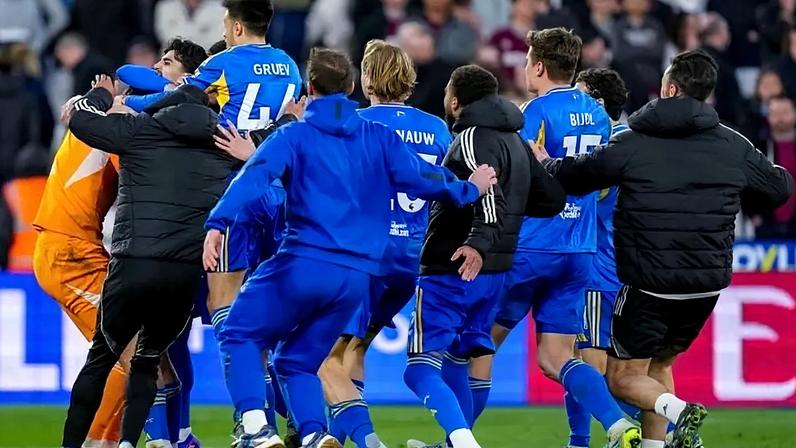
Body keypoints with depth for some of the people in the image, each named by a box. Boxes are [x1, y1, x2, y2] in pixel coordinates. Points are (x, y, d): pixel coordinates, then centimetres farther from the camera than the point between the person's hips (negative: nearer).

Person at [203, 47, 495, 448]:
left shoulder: (294, 136, 0)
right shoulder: (379, 138, 10)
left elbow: (255, 176, -14)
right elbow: (420, 177, 7)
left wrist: (218, 222, -26)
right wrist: (469, 190, 25)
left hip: (304, 264, -4)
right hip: (357, 276, 4)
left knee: (240, 336, 12)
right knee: (298, 361, 18)